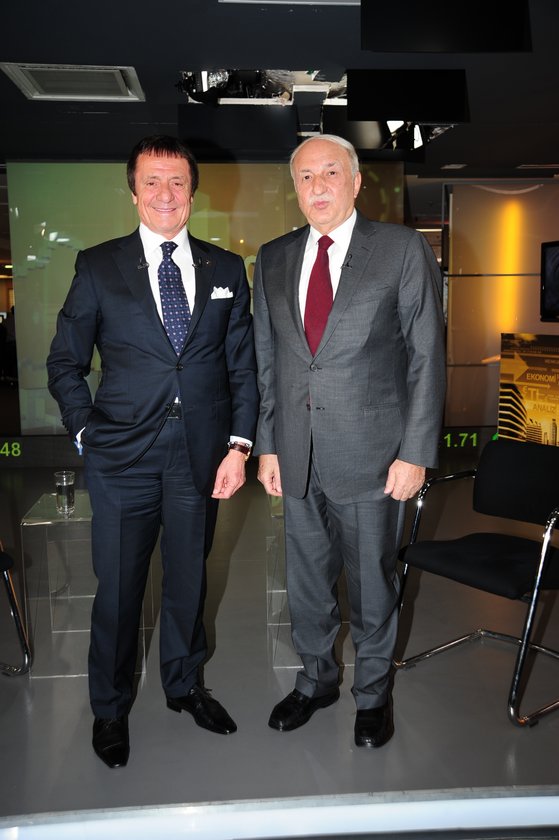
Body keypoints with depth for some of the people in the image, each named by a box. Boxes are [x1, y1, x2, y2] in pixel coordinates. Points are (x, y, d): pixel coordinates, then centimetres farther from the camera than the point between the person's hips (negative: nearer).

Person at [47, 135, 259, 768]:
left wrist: (239, 443, -2)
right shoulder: (98, 267, 2)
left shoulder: (226, 270, 7)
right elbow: (64, 363, 6)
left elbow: (243, 365, 6)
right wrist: (87, 432, -3)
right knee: (119, 587, 8)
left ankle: (184, 684, 40)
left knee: (189, 577, 16)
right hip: (123, 455, -2)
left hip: (202, 453, 2)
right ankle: (110, 709, 31)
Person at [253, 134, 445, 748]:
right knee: (306, 581, 17)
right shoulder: (273, 259, 7)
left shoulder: (403, 249, -4)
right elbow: (266, 361, 10)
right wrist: (267, 445, 7)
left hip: (370, 454, -3)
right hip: (298, 456, 4)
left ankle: (373, 692, 35)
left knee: (372, 582, 11)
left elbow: (426, 357, -5)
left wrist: (415, 452, -10)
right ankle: (316, 679, 41)